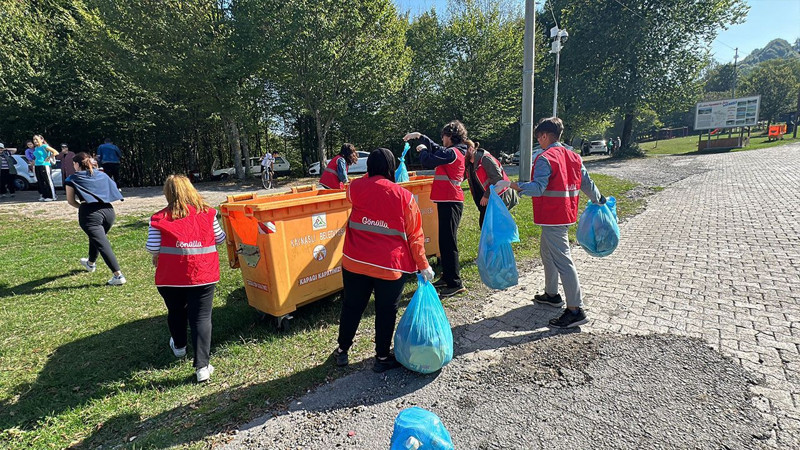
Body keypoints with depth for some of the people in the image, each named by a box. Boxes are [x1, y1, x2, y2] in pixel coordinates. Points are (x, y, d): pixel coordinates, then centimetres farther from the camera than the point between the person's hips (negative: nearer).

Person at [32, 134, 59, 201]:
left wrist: (48, 158, -12)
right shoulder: (36, 148, 17)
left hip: (44, 165, -8)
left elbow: (56, 152, -15)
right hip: (37, 166, 8)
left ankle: (52, 196, -5)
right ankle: (43, 196, 13)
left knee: (48, 181, -7)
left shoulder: (44, 146, -6)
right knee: (40, 182, 7)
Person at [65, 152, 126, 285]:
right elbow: (113, 191, 15)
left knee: (103, 244, -8)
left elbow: (70, 201, 5)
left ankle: (118, 275, -17)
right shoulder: (102, 175, 17)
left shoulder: (73, 179, 7)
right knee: (97, 238, 29)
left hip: (90, 214, -5)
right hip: (108, 210, 5)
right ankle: (91, 263, 52)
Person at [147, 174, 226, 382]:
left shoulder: (159, 218, -4)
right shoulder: (207, 213, -1)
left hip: (170, 277, 1)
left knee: (176, 313, 24)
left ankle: (179, 346, 50)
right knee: (201, 318, 4)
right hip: (203, 275, 0)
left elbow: (152, 248, -6)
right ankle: (202, 366, 1)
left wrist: (157, 256, 16)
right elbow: (220, 238, 9)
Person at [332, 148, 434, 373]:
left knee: (352, 306, 19)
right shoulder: (403, 196, -8)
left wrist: (370, 177, 35)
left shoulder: (355, 188, -2)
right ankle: (382, 358, 27)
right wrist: (423, 265, 5)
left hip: (355, 262, 3)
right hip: (390, 267, -2)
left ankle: (342, 350, 36)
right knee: (386, 312, 14)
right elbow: (415, 235, -4)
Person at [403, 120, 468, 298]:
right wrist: (419, 136, 30)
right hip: (449, 201, 10)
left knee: (448, 242, -9)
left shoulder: (452, 152, -13)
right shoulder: (455, 151, 16)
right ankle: (447, 277, 24)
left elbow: (428, 162, -17)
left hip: (450, 203, -10)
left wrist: (422, 150, 3)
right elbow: (436, 148, 30)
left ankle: (455, 283, -4)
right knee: (445, 241, 14)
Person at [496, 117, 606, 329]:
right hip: (565, 213, 10)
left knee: (562, 260, -8)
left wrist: (512, 185, -34)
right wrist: (599, 200, 30)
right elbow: (586, 182, 16)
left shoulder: (545, 158, -14)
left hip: (552, 217, -10)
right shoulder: (572, 156, 12)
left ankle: (576, 310, -5)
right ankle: (552, 294, 36)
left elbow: (538, 188, -25)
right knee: (548, 251, 23)